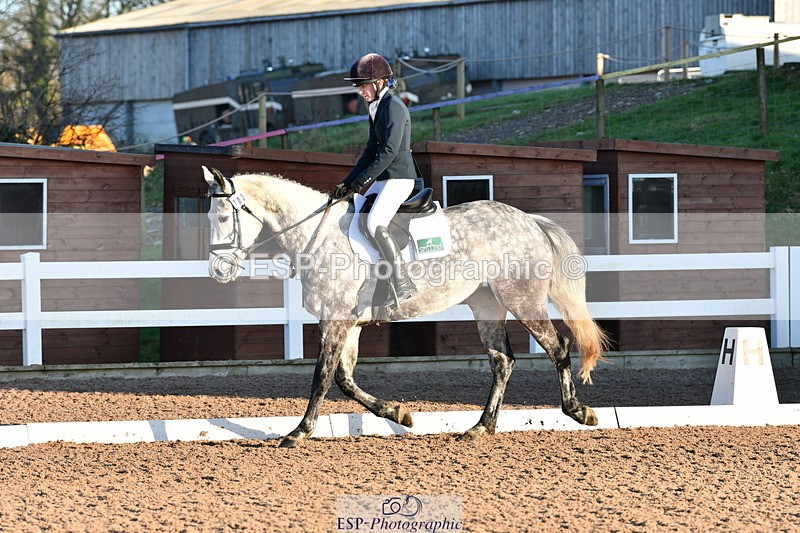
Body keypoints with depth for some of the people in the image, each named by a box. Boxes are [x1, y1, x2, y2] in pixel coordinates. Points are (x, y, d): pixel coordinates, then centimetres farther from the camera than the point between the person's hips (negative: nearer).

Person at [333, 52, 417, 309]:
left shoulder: (393, 107, -14)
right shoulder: (376, 108, 16)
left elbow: (389, 150, -21)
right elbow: (371, 151, 21)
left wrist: (364, 179, -21)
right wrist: (348, 183, 15)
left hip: (399, 178, -10)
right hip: (382, 180, 10)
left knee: (375, 223, -26)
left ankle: (402, 284, -25)